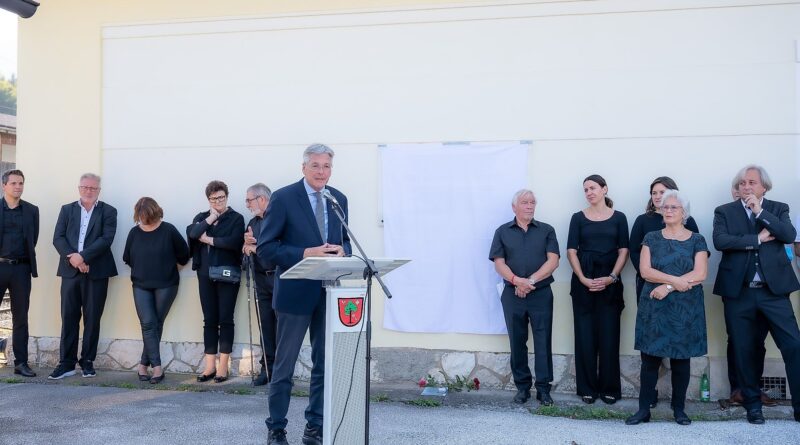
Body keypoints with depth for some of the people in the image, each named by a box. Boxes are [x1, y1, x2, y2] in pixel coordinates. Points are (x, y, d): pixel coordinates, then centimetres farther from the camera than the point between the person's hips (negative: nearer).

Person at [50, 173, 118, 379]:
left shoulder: (108, 212, 5)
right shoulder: (67, 210, 13)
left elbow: (106, 238, -8)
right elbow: (58, 238, 3)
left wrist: (83, 256, -17)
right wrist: (72, 257, -13)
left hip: (96, 271, -2)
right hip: (70, 270, 2)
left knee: (92, 318, 2)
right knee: (68, 317, 2)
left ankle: (87, 362, 11)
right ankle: (66, 363, 6)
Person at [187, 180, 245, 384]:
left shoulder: (236, 218, 0)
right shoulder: (202, 217, 13)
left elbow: (234, 242, -16)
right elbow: (192, 233, -7)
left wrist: (209, 239, -8)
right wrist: (211, 218, -7)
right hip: (206, 275, 4)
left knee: (225, 319, 0)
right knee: (209, 320, 6)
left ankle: (223, 366, 4)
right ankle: (210, 366, 10)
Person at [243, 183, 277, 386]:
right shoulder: (253, 223, 19)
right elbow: (246, 251, 21)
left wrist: (255, 246, -7)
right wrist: (247, 243, -2)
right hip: (261, 279, 7)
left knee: (281, 323, -4)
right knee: (266, 325, 8)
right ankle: (267, 368, 12)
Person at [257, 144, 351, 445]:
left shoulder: (339, 199, 8)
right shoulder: (283, 198, -8)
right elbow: (265, 248, -11)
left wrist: (341, 250, -8)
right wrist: (305, 253, -21)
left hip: (329, 293, 5)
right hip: (296, 292, -5)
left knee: (324, 364, 11)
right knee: (284, 366, 6)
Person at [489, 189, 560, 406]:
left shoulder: (546, 231, 7)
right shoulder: (503, 232, 8)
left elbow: (553, 261, -2)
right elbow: (499, 263, 0)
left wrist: (531, 280, -13)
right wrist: (516, 280, -17)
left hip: (541, 294, -1)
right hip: (513, 295, 1)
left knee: (543, 342, 0)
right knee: (517, 342, 6)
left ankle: (543, 388, 6)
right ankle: (522, 386, 15)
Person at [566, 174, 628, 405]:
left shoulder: (618, 218, 6)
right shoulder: (578, 218, 7)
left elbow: (623, 251, 2)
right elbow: (571, 251, 1)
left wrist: (611, 278, -11)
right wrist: (582, 279, -11)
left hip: (609, 281, 0)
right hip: (583, 281, 0)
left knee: (609, 335, 0)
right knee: (585, 335, 1)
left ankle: (609, 388, 11)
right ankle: (587, 388, 10)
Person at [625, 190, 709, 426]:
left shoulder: (697, 240, 4)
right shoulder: (651, 238, 7)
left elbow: (700, 274, -8)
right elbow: (645, 271, -4)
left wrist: (668, 287, -14)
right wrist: (676, 280, -14)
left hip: (686, 308, 0)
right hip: (654, 308, 1)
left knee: (681, 359, 6)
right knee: (650, 358, 0)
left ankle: (679, 409, 17)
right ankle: (644, 409, 6)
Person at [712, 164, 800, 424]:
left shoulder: (778, 209, 9)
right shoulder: (724, 211, 6)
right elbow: (720, 241, -11)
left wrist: (760, 211, -12)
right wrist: (758, 239, -11)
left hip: (774, 290, 0)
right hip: (738, 292, 0)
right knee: (744, 350, 7)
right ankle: (752, 404, 21)